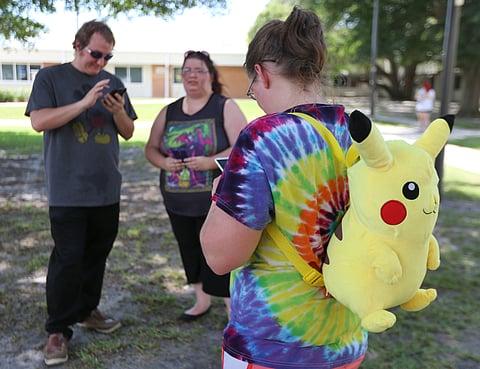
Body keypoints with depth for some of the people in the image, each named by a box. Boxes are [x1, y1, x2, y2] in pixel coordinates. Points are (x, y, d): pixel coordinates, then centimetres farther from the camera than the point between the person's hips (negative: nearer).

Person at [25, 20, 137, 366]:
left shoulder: (112, 82, 10)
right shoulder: (50, 77, -1)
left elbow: (128, 133, 11)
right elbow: (39, 121, -14)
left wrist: (118, 112, -11)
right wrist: (85, 102, -22)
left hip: (107, 189, 5)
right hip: (68, 190, -5)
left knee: (97, 254, 14)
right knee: (67, 260, -4)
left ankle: (87, 310, 31)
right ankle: (58, 329, 9)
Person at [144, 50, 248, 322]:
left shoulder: (225, 108, -4)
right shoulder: (169, 112, 11)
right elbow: (151, 148, 14)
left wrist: (210, 162, -23)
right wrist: (163, 162, -8)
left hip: (215, 200, -5)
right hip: (178, 201, 5)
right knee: (190, 253, 16)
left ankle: (233, 310, 11)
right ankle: (202, 301, 36)